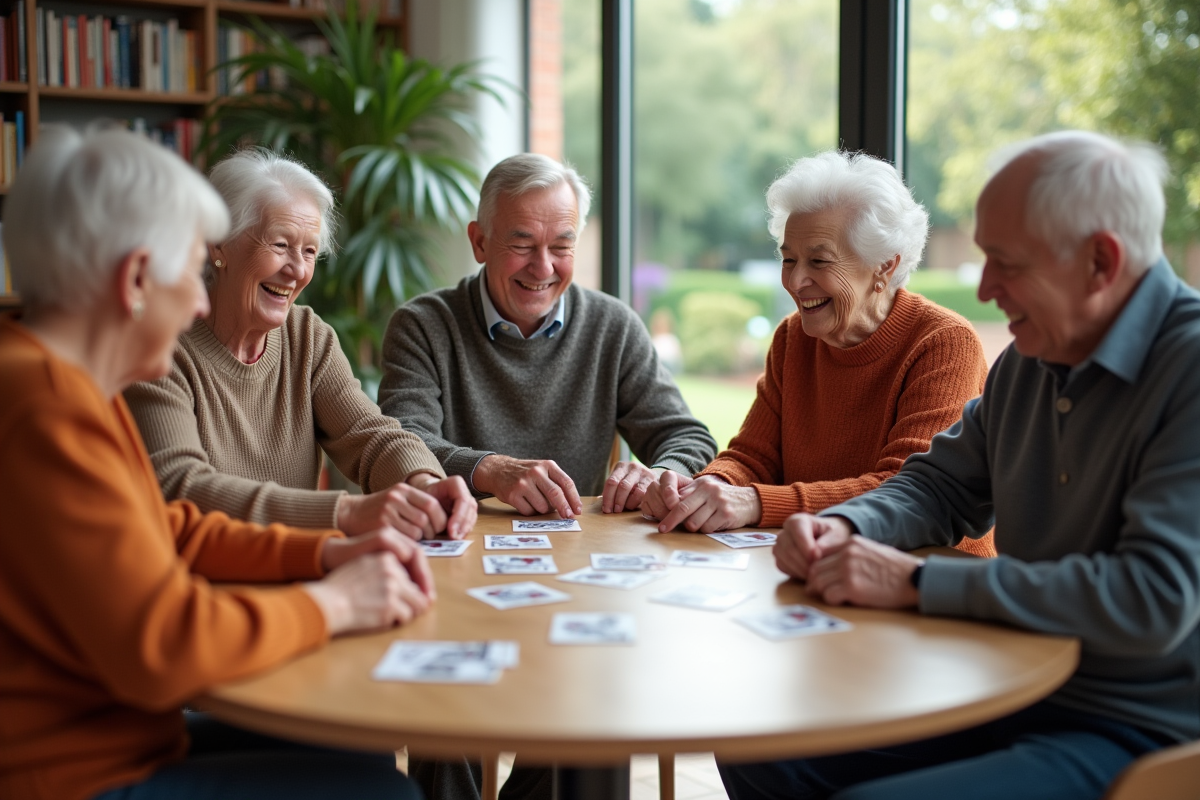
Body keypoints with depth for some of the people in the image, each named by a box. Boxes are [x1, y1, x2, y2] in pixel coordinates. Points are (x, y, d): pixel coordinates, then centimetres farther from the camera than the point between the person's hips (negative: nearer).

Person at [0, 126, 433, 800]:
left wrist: (324, 552, 3)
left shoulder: (74, 387, 10)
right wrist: (332, 603, -14)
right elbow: (160, 645, -29)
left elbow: (170, 531, 17)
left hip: (116, 738, 10)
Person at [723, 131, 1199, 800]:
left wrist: (916, 581, -25)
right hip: (1011, 690, 8)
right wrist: (844, 528, -5)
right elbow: (942, 484, 19)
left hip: (1140, 736, -8)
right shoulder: (1029, 361, 7)